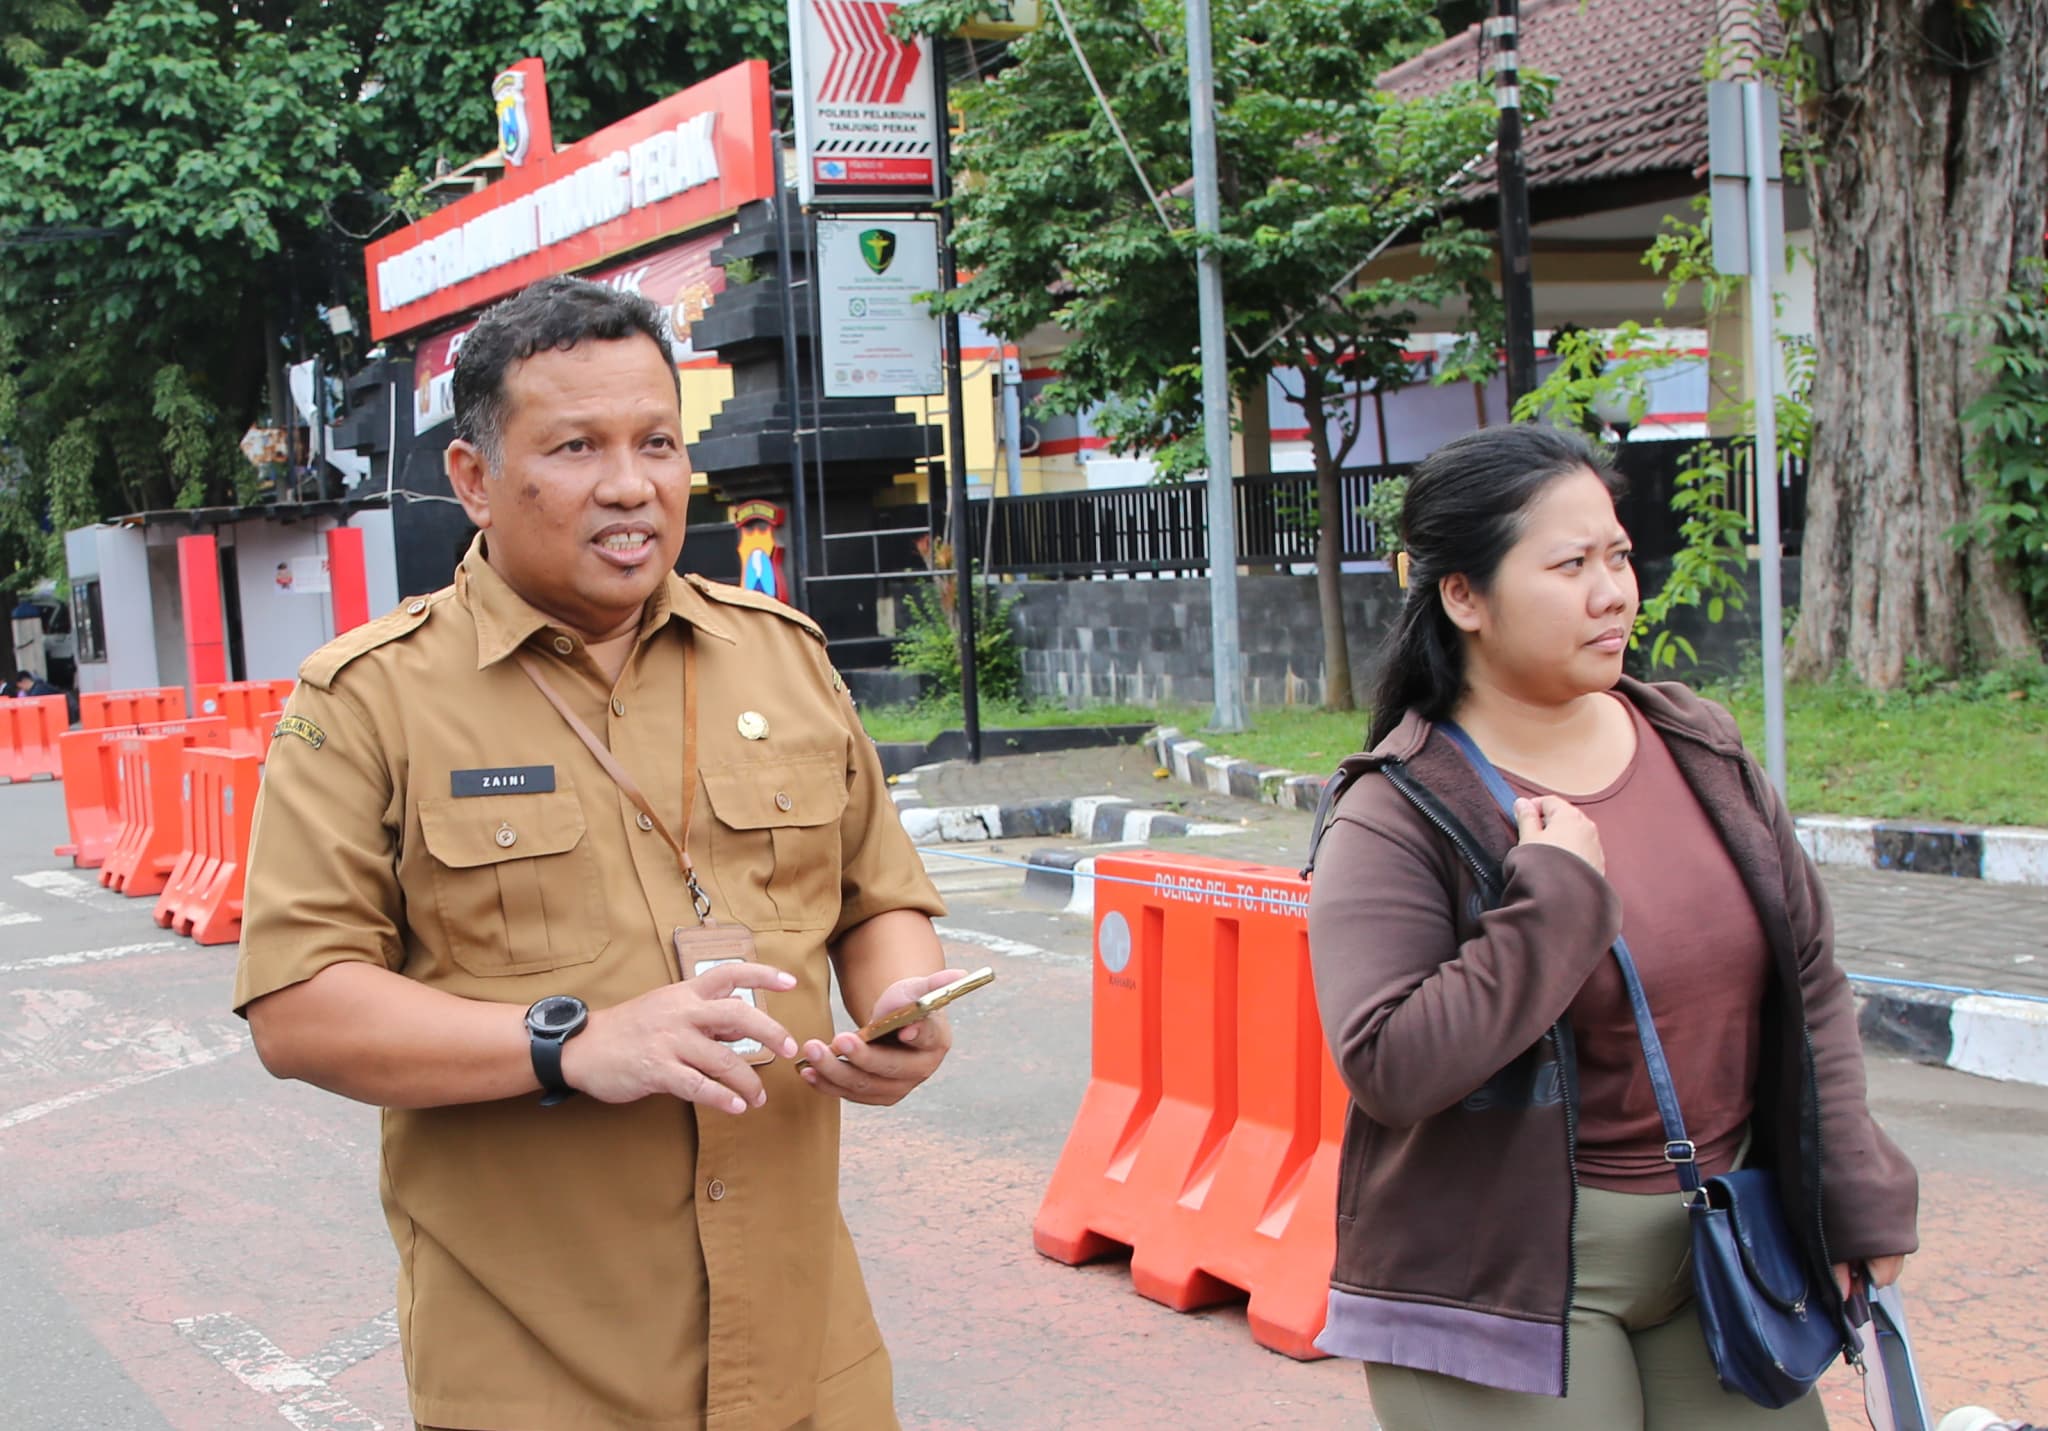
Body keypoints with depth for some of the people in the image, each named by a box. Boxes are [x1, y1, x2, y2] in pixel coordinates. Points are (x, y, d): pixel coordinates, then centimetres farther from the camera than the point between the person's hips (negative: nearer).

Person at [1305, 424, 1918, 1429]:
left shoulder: (1699, 747, 4)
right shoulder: (1398, 820, -13)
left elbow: (1808, 981, 10)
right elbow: (1388, 1066, -24)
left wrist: (1855, 1196, 5)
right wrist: (1559, 899, -22)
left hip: (1720, 1241, 5)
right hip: (1506, 1281, -5)